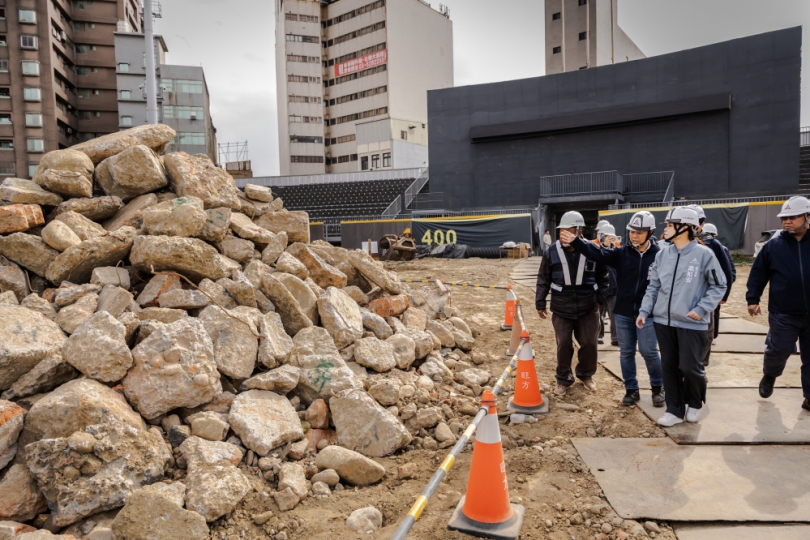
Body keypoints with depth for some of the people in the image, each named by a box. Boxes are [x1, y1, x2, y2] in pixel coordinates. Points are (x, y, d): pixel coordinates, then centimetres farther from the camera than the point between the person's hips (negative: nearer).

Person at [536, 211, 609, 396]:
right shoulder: (552, 252, -5)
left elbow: (602, 278, 9)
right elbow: (543, 280, 2)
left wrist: (600, 299, 5)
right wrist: (540, 303, 2)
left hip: (588, 308, 1)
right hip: (561, 309, -1)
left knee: (589, 343, 9)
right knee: (564, 344, 3)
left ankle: (586, 374, 33)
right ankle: (563, 379, 22)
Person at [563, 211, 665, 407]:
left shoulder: (659, 255, -6)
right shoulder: (622, 253, 0)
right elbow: (598, 255, -13)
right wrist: (574, 242, -25)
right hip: (623, 312, 3)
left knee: (649, 351, 2)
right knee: (626, 352, 10)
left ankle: (658, 387, 26)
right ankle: (631, 390, 25)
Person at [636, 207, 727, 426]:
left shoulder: (704, 254, -8)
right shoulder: (662, 255, 6)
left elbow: (718, 286, -2)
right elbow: (653, 286, 11)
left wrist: (702, 309, -11)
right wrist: (644, 311, 2)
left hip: (692, 323, -5)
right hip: (663, 321, 5)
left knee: (690, 367, -1)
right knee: (669, 366, 9)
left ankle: (695, 403, 28)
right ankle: (674, 410, 22)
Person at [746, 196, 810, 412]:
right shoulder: (773, 245, -1)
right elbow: (758, 274, 5)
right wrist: (752, 299, 2)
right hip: (783, 314, -1)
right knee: (779, 350, -1)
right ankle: (769, 375, 30)